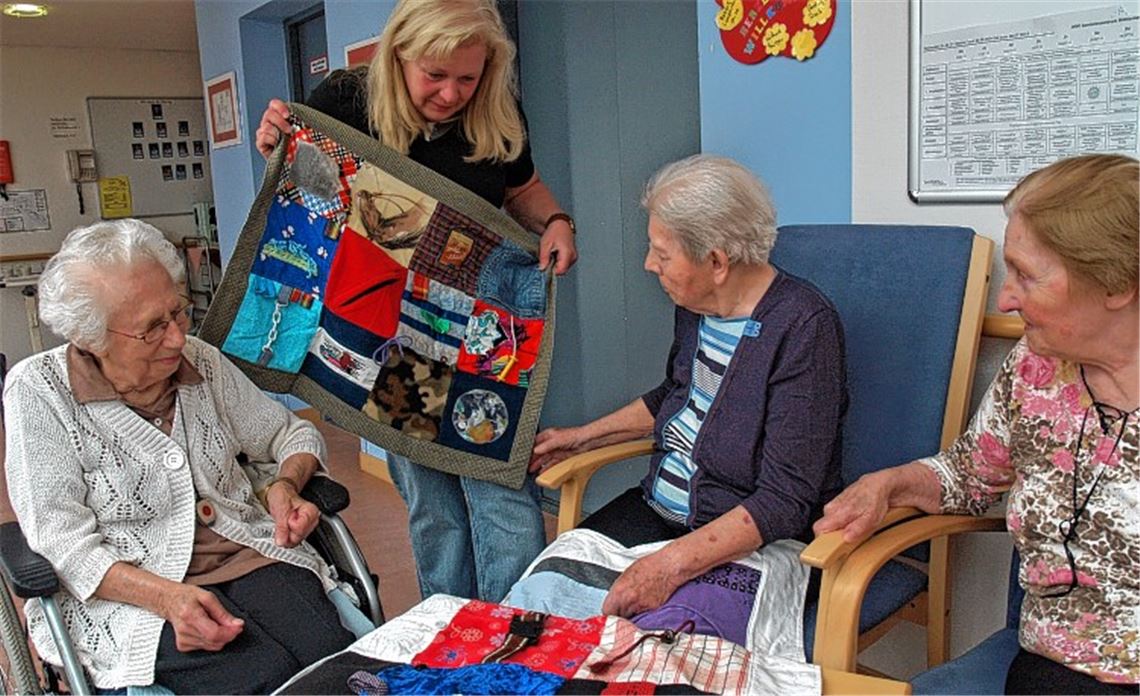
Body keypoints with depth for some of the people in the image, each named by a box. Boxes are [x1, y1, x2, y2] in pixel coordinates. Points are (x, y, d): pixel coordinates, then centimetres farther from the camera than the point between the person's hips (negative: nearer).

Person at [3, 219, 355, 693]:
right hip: (128, 592, -3)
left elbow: (294, 433, 19)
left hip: (248, 554, 4)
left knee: (336, 654, -26)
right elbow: (62, 543, -9)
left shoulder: (202, 363, 7)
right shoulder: (39, 391, -5)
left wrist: (287, 485, -5)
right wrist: (167, 597, -25)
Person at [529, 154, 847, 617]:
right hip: (659, 509, 7)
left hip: (748, 543, -7)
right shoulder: (696, 303, 2)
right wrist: (584, 436, 21)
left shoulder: (803, 327, -22)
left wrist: (673, 564, -34)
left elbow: (786, 502, -25)